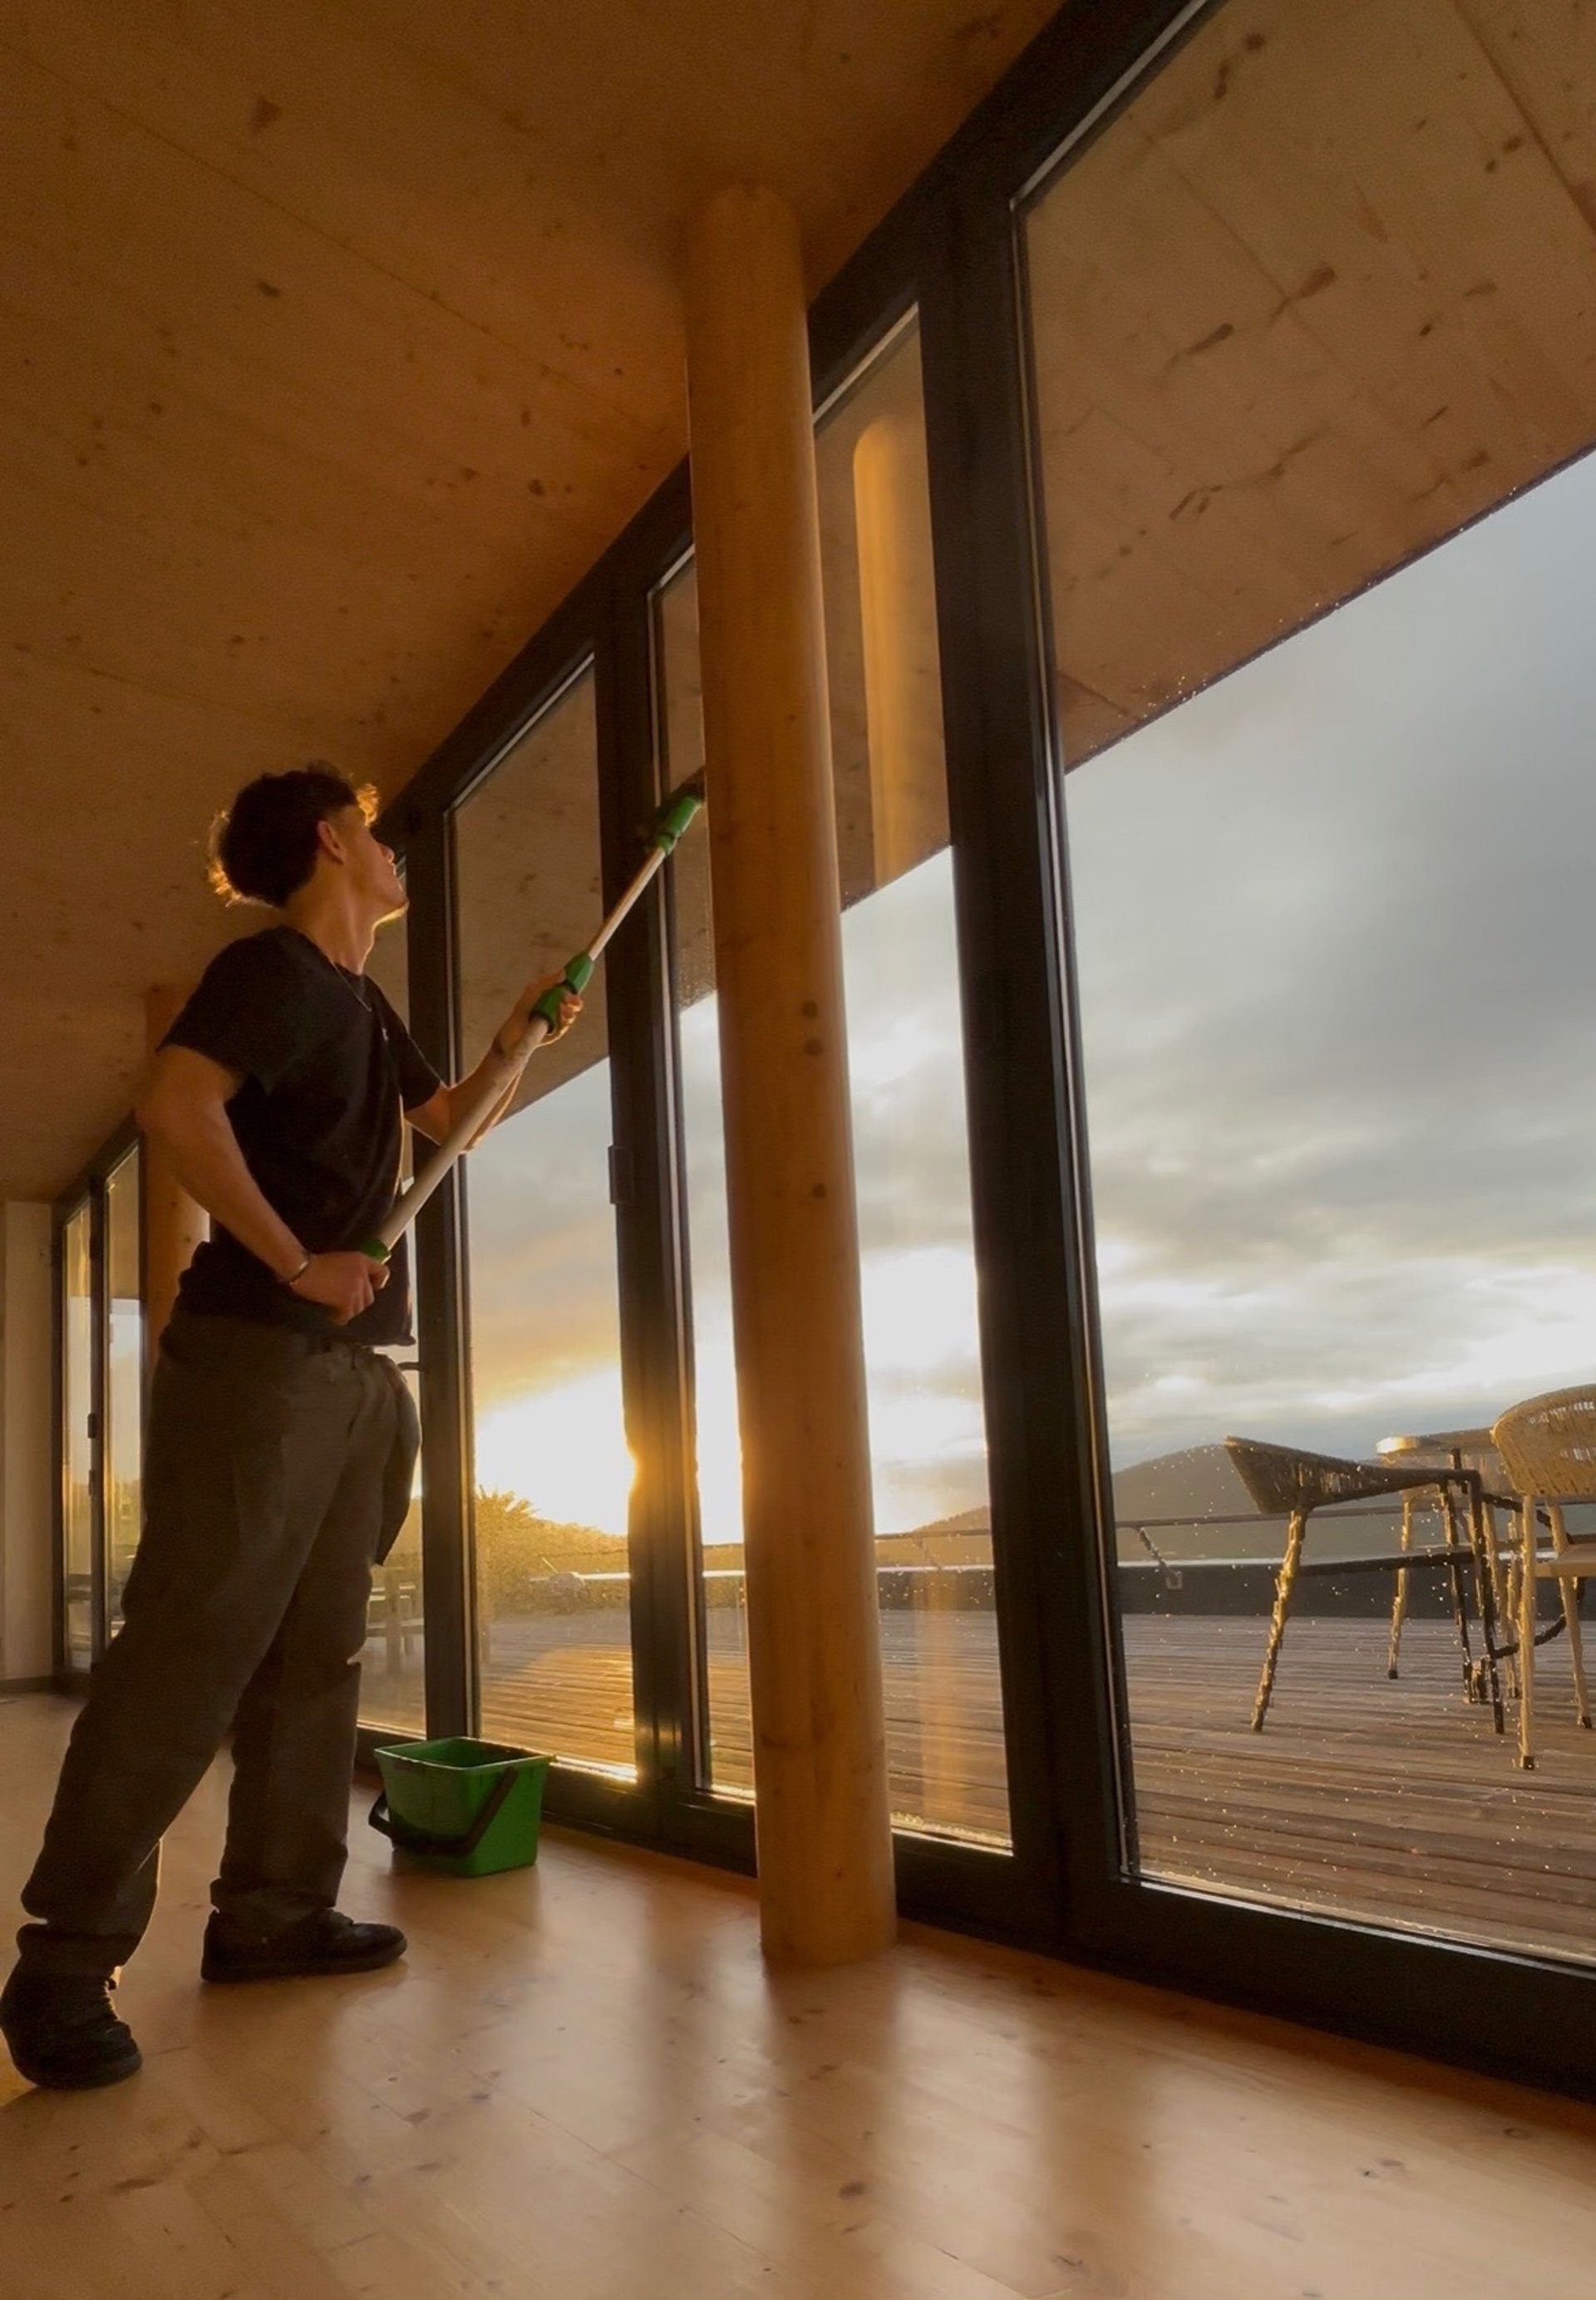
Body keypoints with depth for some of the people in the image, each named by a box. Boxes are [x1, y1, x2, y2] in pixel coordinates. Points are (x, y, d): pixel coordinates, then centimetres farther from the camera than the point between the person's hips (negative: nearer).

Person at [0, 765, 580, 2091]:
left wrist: (526, 1032, 23)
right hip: (256, 1356, -9)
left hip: (352, 1371, 9)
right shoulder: (275, 968, -7)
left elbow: (448, 1120, 35)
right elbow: (176, 1104, -23)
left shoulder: (365, 1006, 21)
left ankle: (274, 1912, 19)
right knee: (191, 1650, -9)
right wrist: (296, 1262, -22)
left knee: (316, 1654, 10)